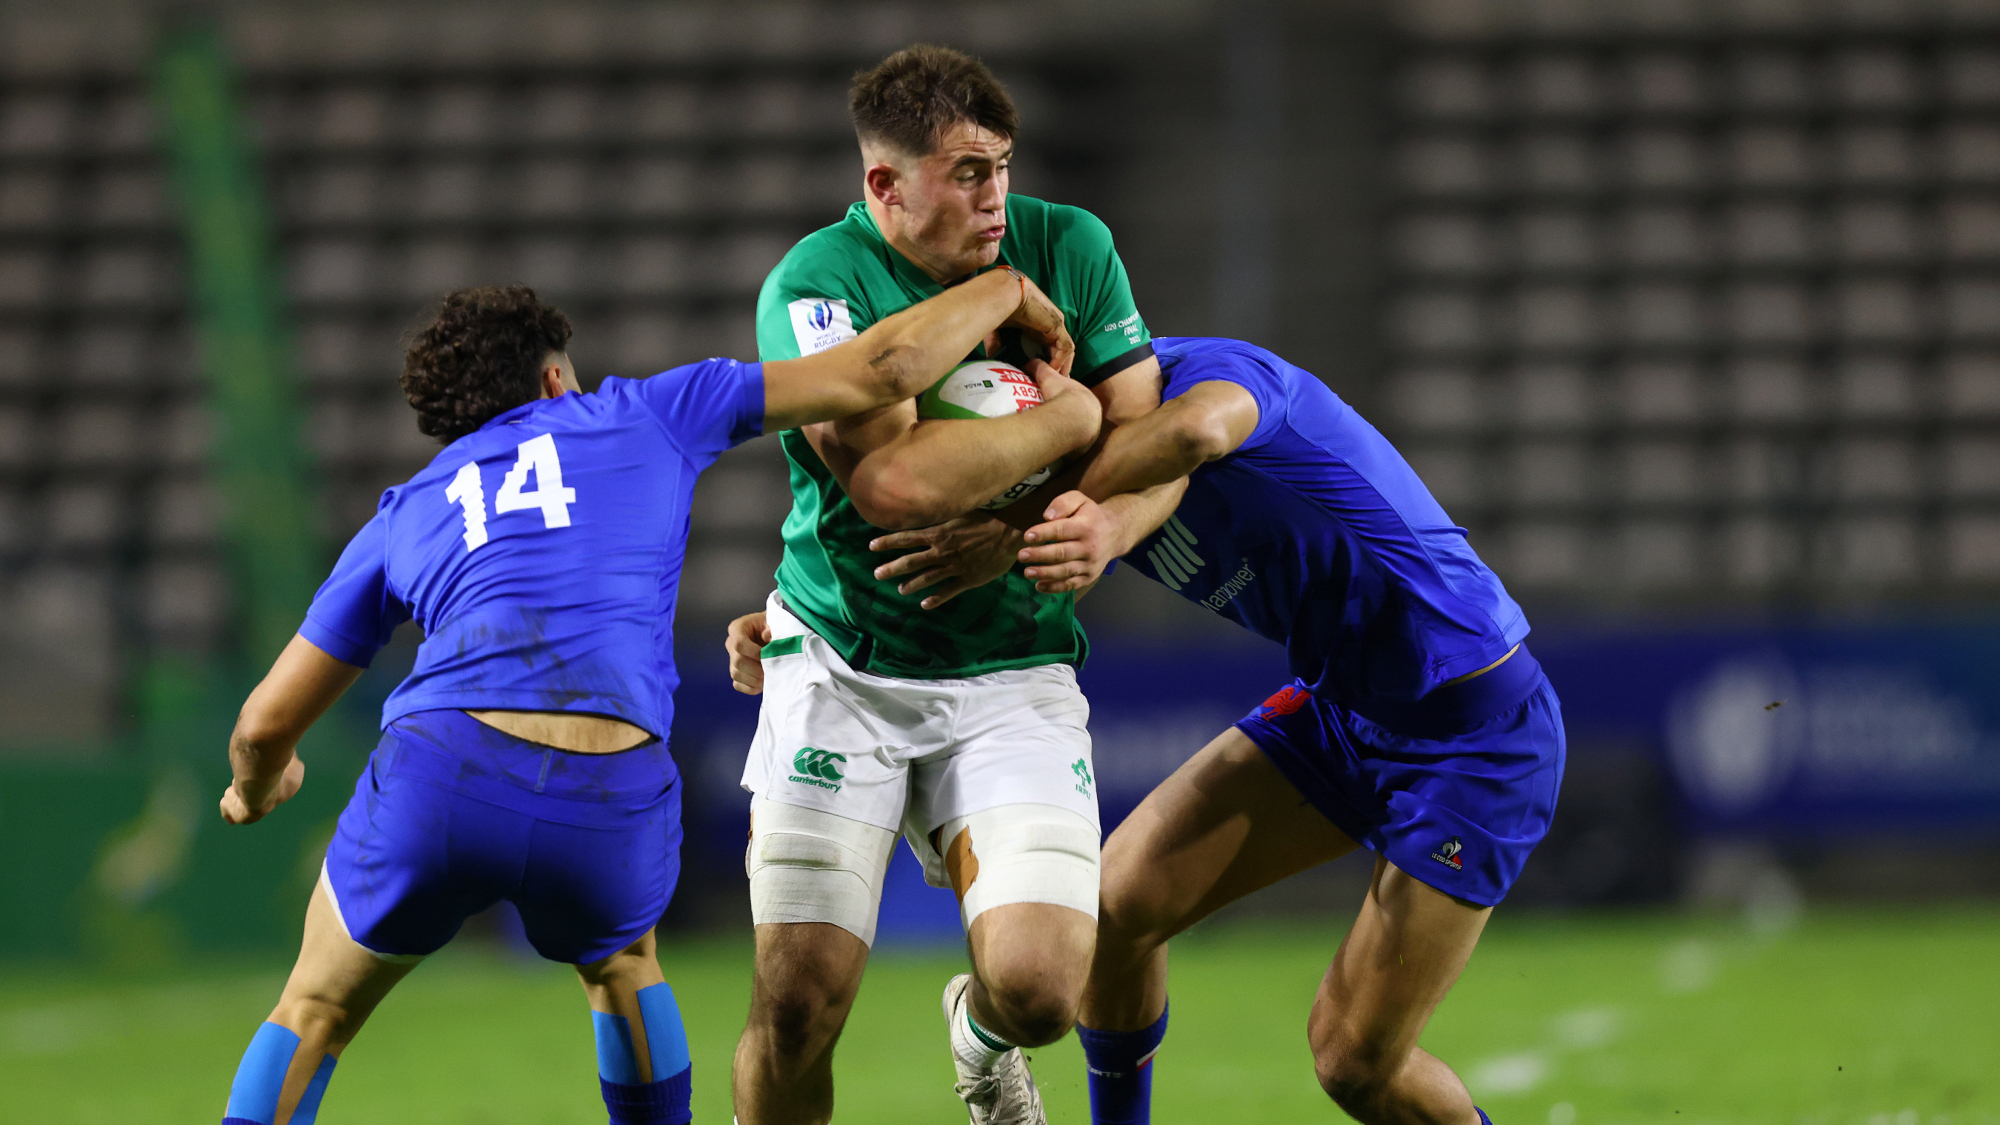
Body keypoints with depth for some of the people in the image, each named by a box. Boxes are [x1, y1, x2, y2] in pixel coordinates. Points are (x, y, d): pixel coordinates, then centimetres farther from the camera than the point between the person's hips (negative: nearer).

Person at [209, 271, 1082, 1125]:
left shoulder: (401, 518, 27)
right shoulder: (643, 416, 23)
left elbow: (267, 722, 28)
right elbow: (884, 370, 21)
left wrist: (257, 788, 51)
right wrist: (1006, 291, 38)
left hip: (439, 773, 0)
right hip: (612, 810, 0)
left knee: (314, 1012, 24)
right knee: (619, 961, 35)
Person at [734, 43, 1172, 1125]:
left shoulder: (1069, 247, -2)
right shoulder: (813, 286, -15)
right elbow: (894, 479, -28)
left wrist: (1039, 532, -19)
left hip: (1012, 670, 2)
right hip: (841, 664, -2)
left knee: (1037, 987, -14)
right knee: (799, 1001, -12)